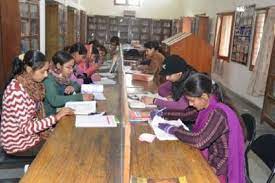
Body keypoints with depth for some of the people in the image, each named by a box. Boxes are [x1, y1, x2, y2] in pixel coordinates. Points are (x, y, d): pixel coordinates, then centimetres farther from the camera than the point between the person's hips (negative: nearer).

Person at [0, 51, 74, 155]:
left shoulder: (33, 84, -2)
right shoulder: (16, 90, -27)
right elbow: (26, 128, -27)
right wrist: (56, 117, -24)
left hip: (31, 135, 7)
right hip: (19, 144, -7)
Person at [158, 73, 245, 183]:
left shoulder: (218, 113, -29)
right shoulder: (208, 107, -4)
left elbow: (199, 141, -37)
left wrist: (171, 129, -25)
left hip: (217, 167, -7)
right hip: (209, 156, 7)